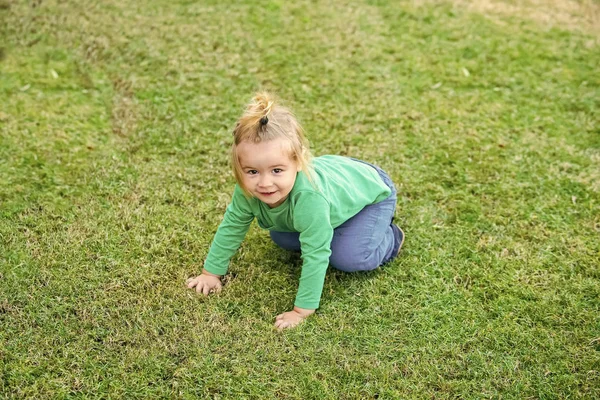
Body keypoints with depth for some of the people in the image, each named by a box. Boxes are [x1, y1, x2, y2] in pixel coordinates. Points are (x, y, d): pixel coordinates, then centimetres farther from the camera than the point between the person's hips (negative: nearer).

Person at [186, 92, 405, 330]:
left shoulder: (309, 197, -47)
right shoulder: (248, 189, -28)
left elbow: (315, 256, -40)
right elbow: (232, 225, -11)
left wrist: (302, 310, -33)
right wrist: (211, 272, -6)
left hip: (371, 190, -6)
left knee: (347, 258, -21)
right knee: (281, 237, 1)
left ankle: (390, 238, 7)